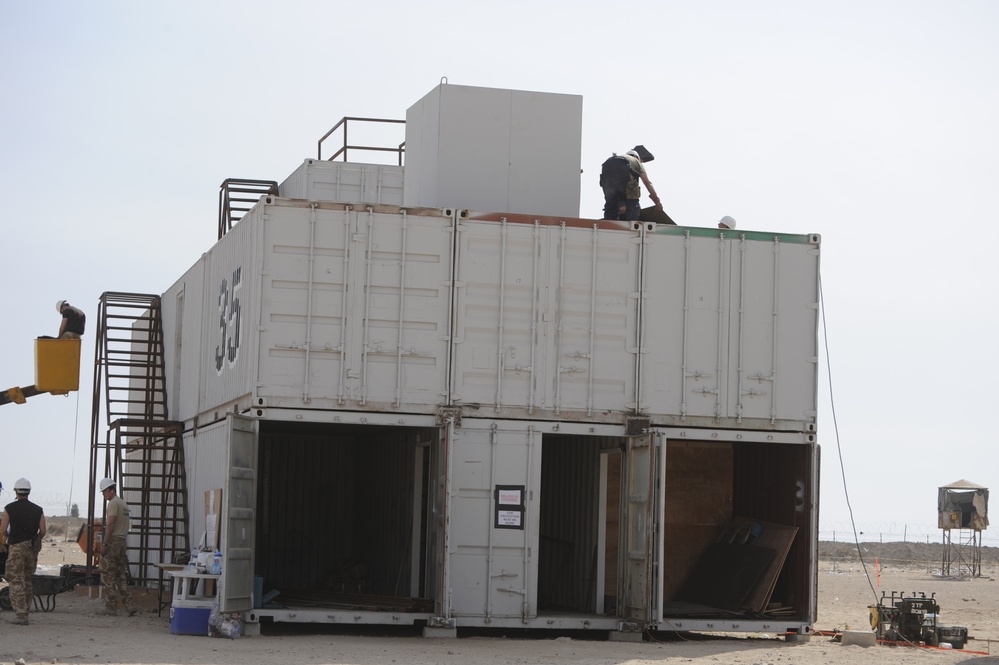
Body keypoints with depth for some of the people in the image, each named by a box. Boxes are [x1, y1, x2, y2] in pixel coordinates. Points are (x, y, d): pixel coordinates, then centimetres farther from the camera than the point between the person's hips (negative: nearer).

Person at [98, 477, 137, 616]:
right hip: (122, 542, 9)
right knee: (120, 576, 12)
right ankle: (129, 606, 5)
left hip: (112, 542, -9)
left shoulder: (113, 503, -11)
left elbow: (110, 525, -19)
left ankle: (111, 607, -4)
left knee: (108, 576, -4)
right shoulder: (124, 504, 18)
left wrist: (104, 544, -19)